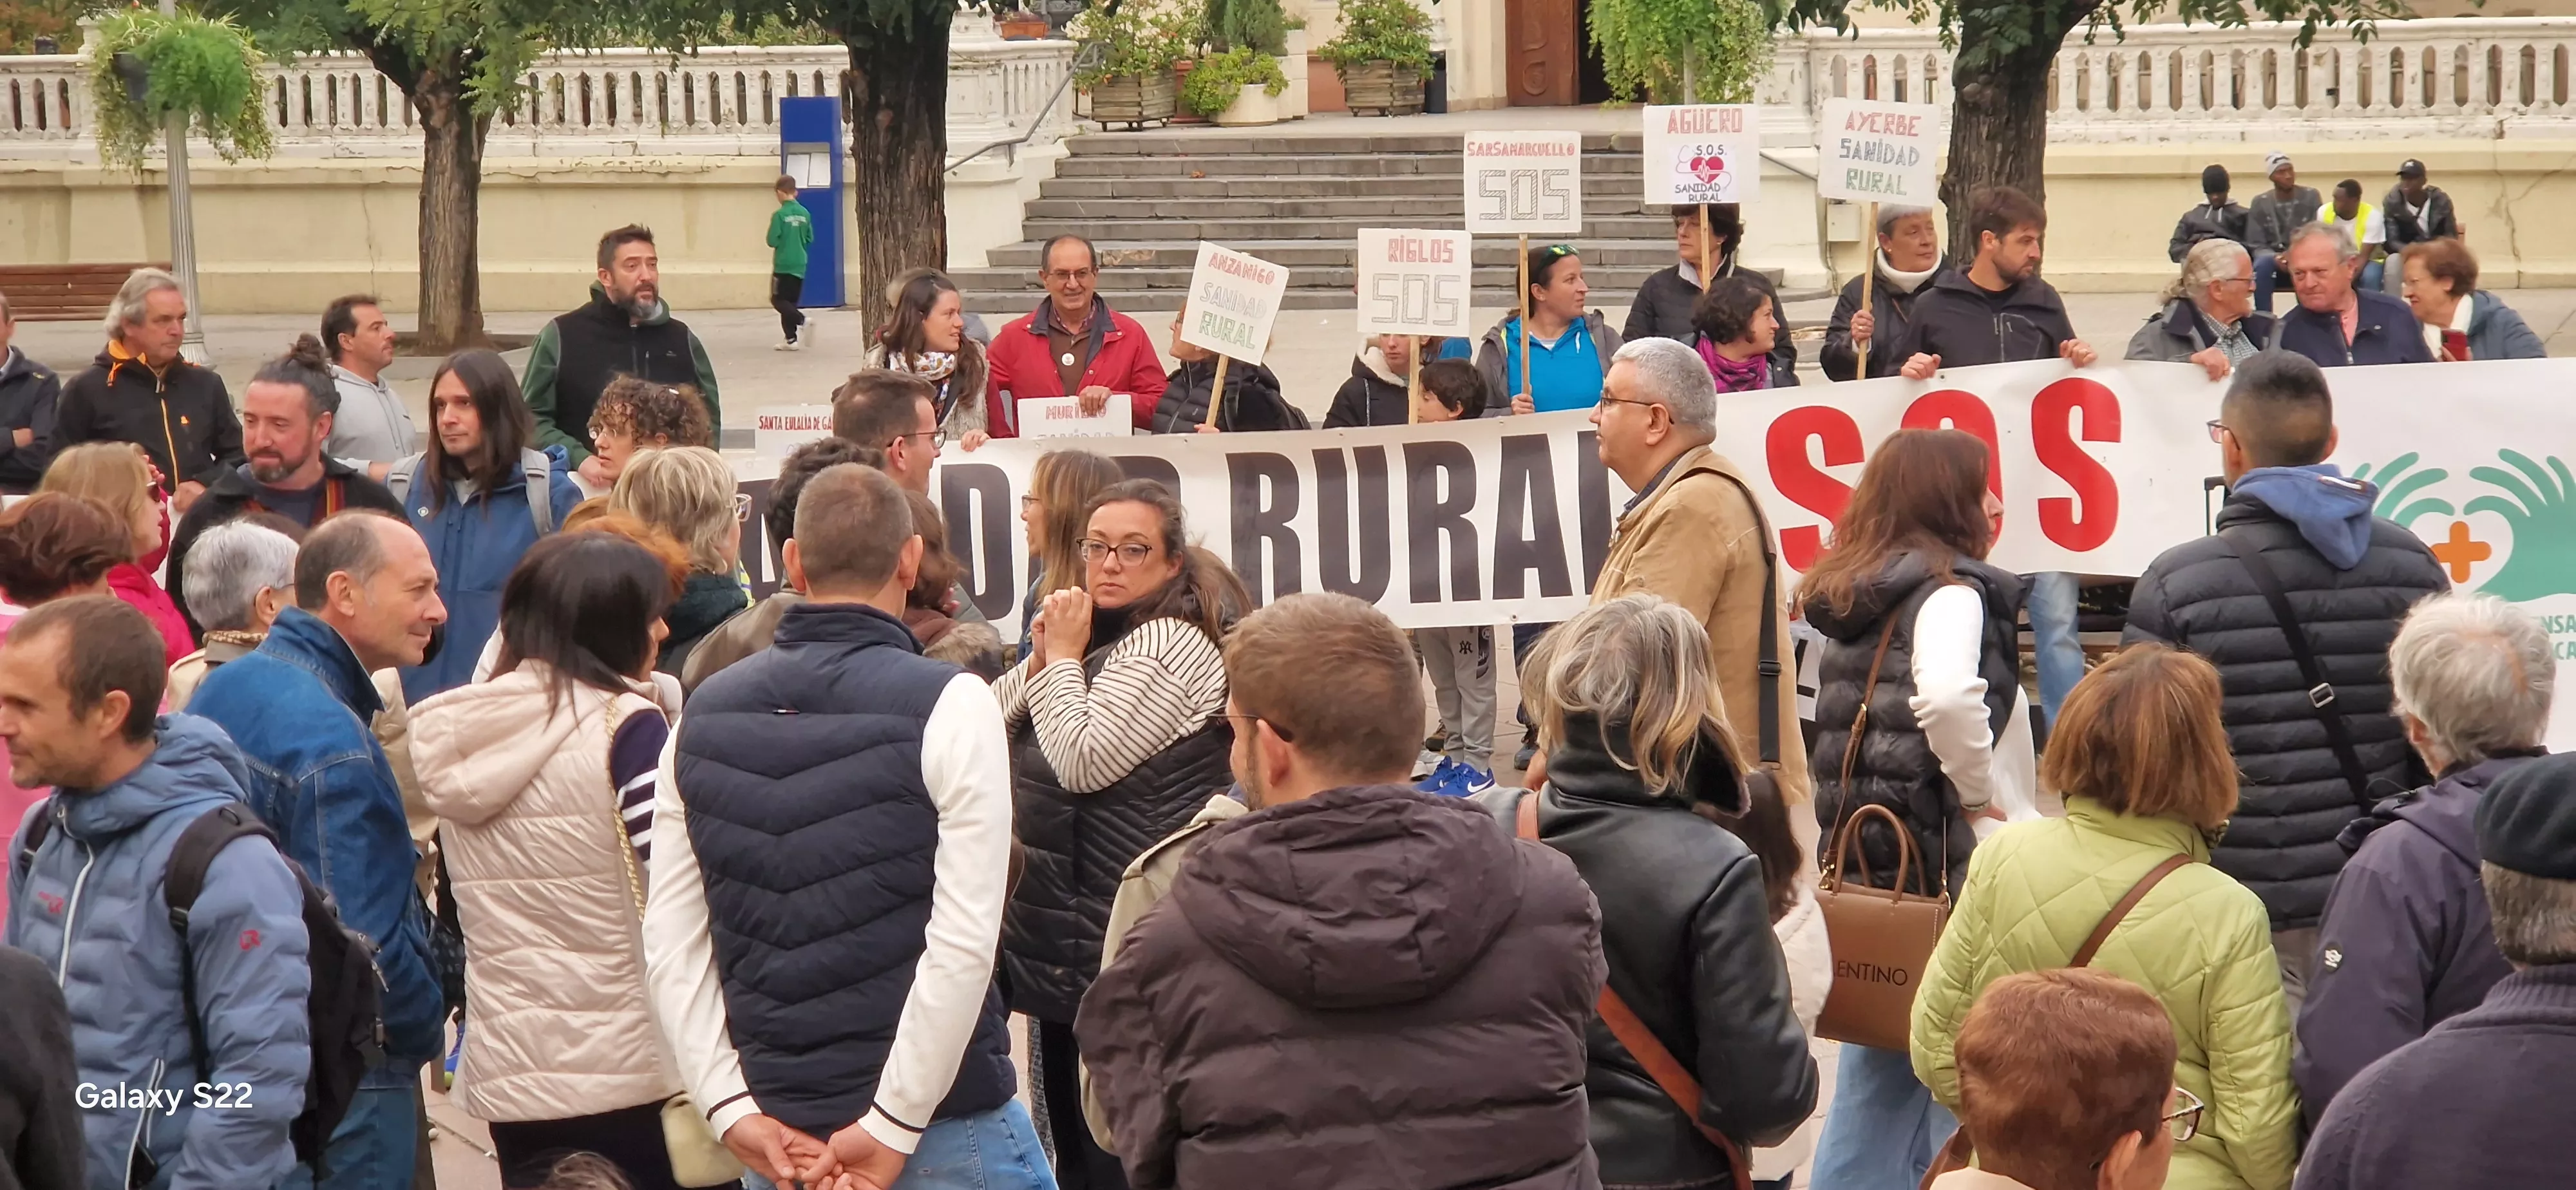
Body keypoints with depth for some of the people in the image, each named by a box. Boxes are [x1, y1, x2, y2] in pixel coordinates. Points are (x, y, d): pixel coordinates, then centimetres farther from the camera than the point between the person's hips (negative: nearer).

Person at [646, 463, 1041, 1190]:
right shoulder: (948, 706, -10)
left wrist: (734, 1112, 0)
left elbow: (670, 945, 3)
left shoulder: (705, 715, 6)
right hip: (947, 1131, -5)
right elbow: (964, 939, -16)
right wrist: (893, 1127, -13)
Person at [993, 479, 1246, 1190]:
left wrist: (1064, 656, -13)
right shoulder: (1106, 635, 15)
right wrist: (1042, 656, -3)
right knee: (1073, 1131, 16)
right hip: (1068, 930, 10)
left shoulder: (1167, 645, -14)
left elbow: (1082, 762, -23)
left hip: (1117, 944, -10)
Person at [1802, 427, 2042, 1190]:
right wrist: (1983, 799, -17)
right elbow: (1945, 696, -31)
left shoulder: (1855, 597, 14)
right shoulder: (1950, 589, -12)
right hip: (1948, 862, -9)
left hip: (1870, 859, 9)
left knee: (1878, 1074, 14)